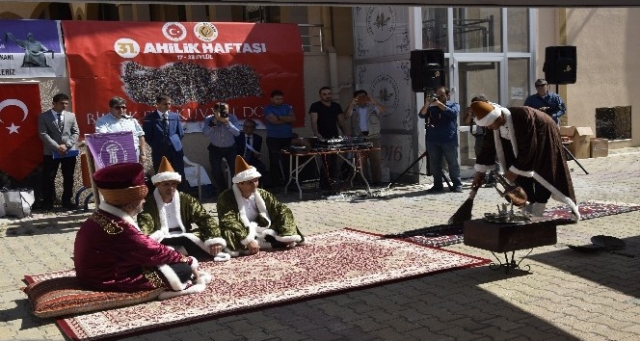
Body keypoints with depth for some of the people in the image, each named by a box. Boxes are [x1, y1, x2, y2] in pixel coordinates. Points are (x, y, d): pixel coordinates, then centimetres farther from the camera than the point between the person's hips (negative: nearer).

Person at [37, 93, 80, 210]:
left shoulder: (71, 115, 10)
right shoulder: (43, 116, 1)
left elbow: (76, 132, 6)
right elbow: (43, 134, -7)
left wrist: (66, 145, -9)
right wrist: (57, 146, -16)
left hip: (69, 152, 3)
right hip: (51, 152, -3)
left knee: (68, 178, 6)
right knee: (49, 178, -1)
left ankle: (67, 201, 16)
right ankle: (48, 202, 8)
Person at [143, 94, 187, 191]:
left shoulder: (175, 116, 8)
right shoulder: (150, 118, -2)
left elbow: (181, 133, 14)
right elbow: (147, 136, 0)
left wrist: (173, 142, 6)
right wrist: (156, 146, 3)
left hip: (175, 150, 2)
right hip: (159, 152, -2)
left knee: (180, 176, 4)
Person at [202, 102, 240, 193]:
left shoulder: (232, 118, -13)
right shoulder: (209, 119, -14)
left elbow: (237, 133, -22)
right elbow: (205, 133, -28)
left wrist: (227, 122, -33)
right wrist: (214, 121, -35)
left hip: (230, 148, 0)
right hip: (215, 149, 0)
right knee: (216, 172, -6)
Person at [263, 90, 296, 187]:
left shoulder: (288, 107, 11)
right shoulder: (267, 109, 0)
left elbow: (293, 119, -3)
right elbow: (274, 121, -14)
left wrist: (280, 117, -11)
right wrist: (287, 119, -3)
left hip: (288, 137, 3)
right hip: (273, 138, -3)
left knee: (288, 160, 2)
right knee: (274, 161, -2)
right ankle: (275, 183, 3)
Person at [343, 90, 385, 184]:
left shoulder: (373, 107, 7)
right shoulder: (353, 109, 10)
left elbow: (382, 111, -11)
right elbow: (346, 116, -7)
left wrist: (374, 102, -27)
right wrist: (351, 104, -23)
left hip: (373, 138, -1)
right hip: (358, 139, 1)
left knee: (376, 161, 1)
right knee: (359, 162, 2)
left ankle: (377, 181, 6)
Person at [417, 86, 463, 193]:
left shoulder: (454, 105, 9)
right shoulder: (431, 107, 14)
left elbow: (453, 113, -13)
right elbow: (421, 115, -1)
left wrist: (439, 103, -16)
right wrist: (427, 104, -16)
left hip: (449, 140, -2)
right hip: (432, 140, 2)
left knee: (453, 163, 1)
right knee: (434, 164, 2)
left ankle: (457, 184, 10)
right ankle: (437, 185, 7)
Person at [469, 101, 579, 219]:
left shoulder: (522, 117, -40)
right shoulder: (495, 121, -18)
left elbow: (528, 149, -34)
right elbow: (489, 146, -5)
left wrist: (515, 171, -27)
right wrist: (480, 171, -4)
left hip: (545, 140, -7)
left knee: (542, 176, -10)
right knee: (521, 177, -2)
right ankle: (531, 204, 8)